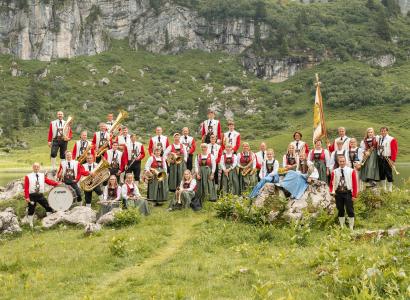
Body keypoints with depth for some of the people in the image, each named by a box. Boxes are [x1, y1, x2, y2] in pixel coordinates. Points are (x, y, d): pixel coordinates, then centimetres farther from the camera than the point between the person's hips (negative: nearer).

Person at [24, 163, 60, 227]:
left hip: (40, 195, 3)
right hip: (32, 196, -3)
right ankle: (30, 224, 21)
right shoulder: (28, 177, -1)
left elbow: (49, 181, 0)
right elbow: (26, 187, -5)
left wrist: (57, 184, -16)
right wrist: (27, 197, -13)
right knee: (31, 210, 6)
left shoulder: (42, 175, 9)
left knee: (48, 207, -3)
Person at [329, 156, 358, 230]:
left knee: (350, 210, -1)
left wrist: (354, 195, -5)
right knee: (340, 210, 9)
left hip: (348, 193, -2)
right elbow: (331, 183, 11)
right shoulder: (334, 172, 4)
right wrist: (332, 192, -3)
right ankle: (342, 227, 19)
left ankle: (351, 227, 7)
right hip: (338, 193, 2)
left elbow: (354, 183, 0)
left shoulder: (351, 171, 0)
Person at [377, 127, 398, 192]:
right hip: (380, 159, 6)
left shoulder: (392, 139, -6)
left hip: (387, 159, -6)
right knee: (381, 174, 11)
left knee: (388, 174, -3)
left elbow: (394, 150, -9)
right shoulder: (379, 139, 10)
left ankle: (390, 190, 5)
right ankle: (384, 189, 22)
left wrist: (392, 160, -14)